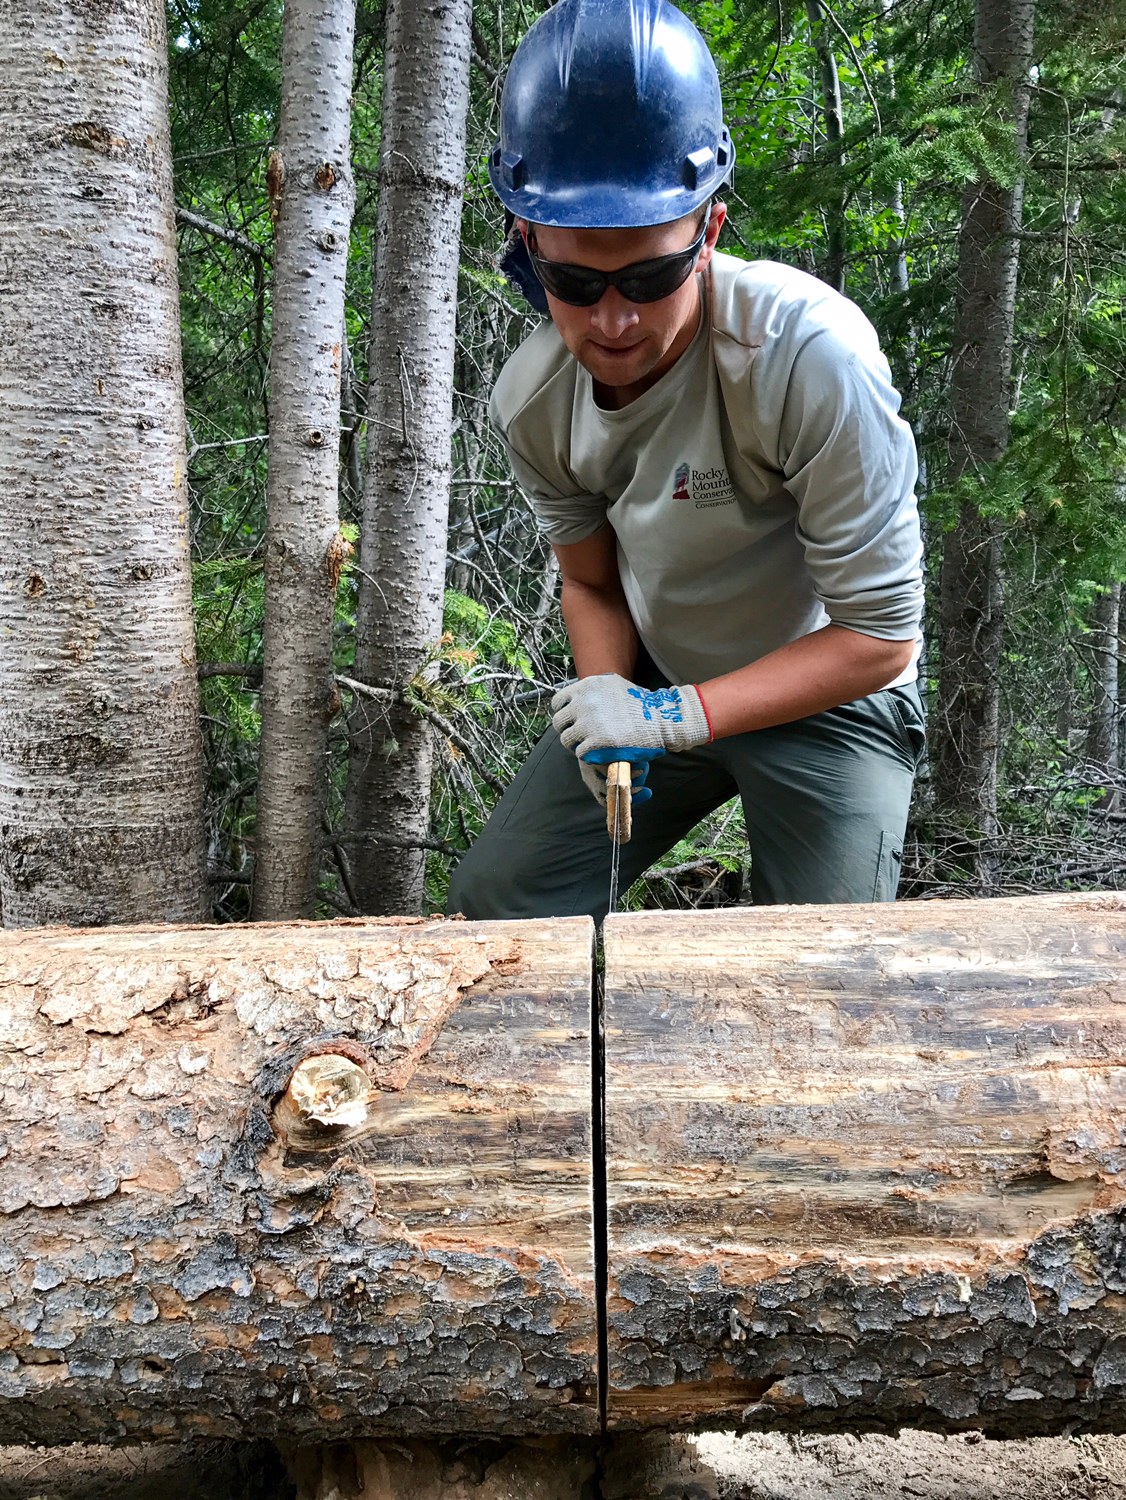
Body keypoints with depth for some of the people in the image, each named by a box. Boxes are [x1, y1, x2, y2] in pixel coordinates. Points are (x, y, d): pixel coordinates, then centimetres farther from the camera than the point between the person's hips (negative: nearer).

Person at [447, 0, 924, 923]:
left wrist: (681, 714, -34)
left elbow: (880, 637, -26)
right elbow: (593, 583, 2)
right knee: (493, 900, 2)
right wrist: (610, 700, -19)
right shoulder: (533, 400, -14)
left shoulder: (809, 355, -32)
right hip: (661, 686, 5)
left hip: (829, 698, -4)